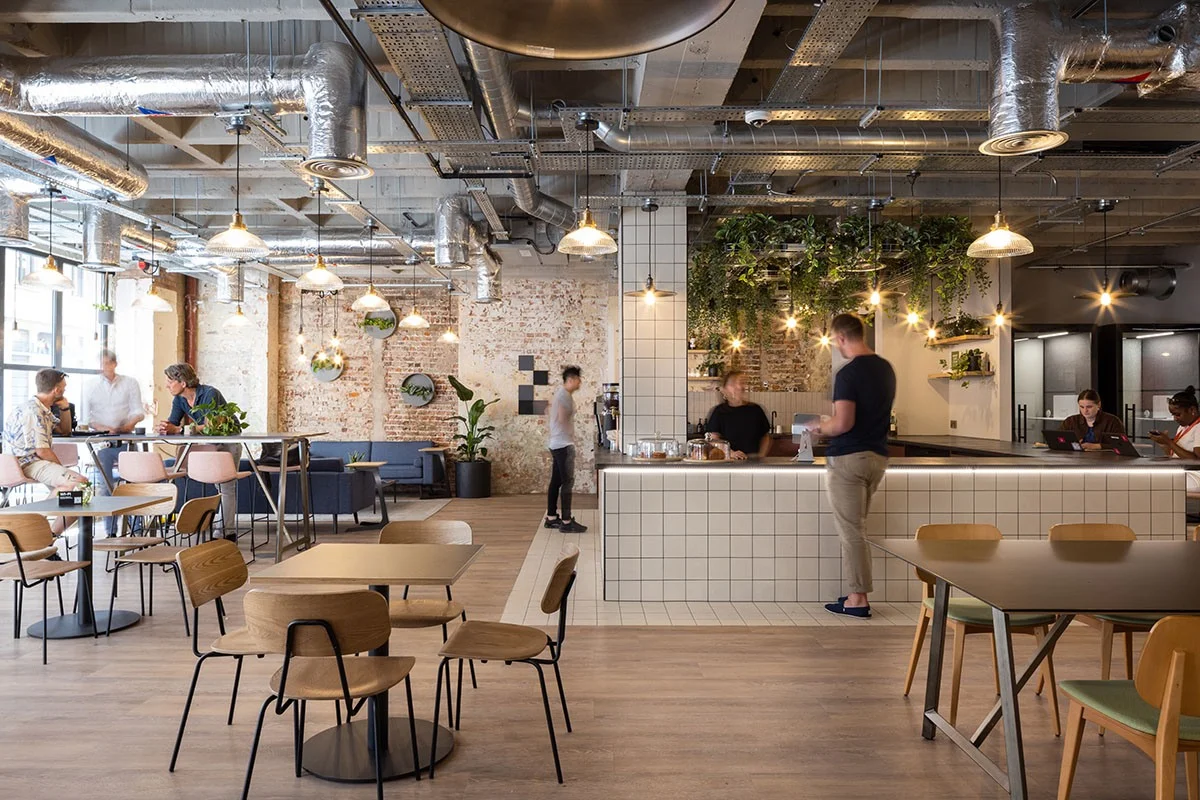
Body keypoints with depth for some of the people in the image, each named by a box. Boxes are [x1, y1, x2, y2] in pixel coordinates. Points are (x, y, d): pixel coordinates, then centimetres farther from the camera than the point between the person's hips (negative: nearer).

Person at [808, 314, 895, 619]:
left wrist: (820, 427, -4)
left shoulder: (848, 373, -17)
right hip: (877, 455, 8)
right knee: (857, 528, 17)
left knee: (851, 531, -1)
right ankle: (858, 591, 21)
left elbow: (843, 424, -23)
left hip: (848, 458, -8)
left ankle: (858, 600, 4)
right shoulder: (886, 368, 9)